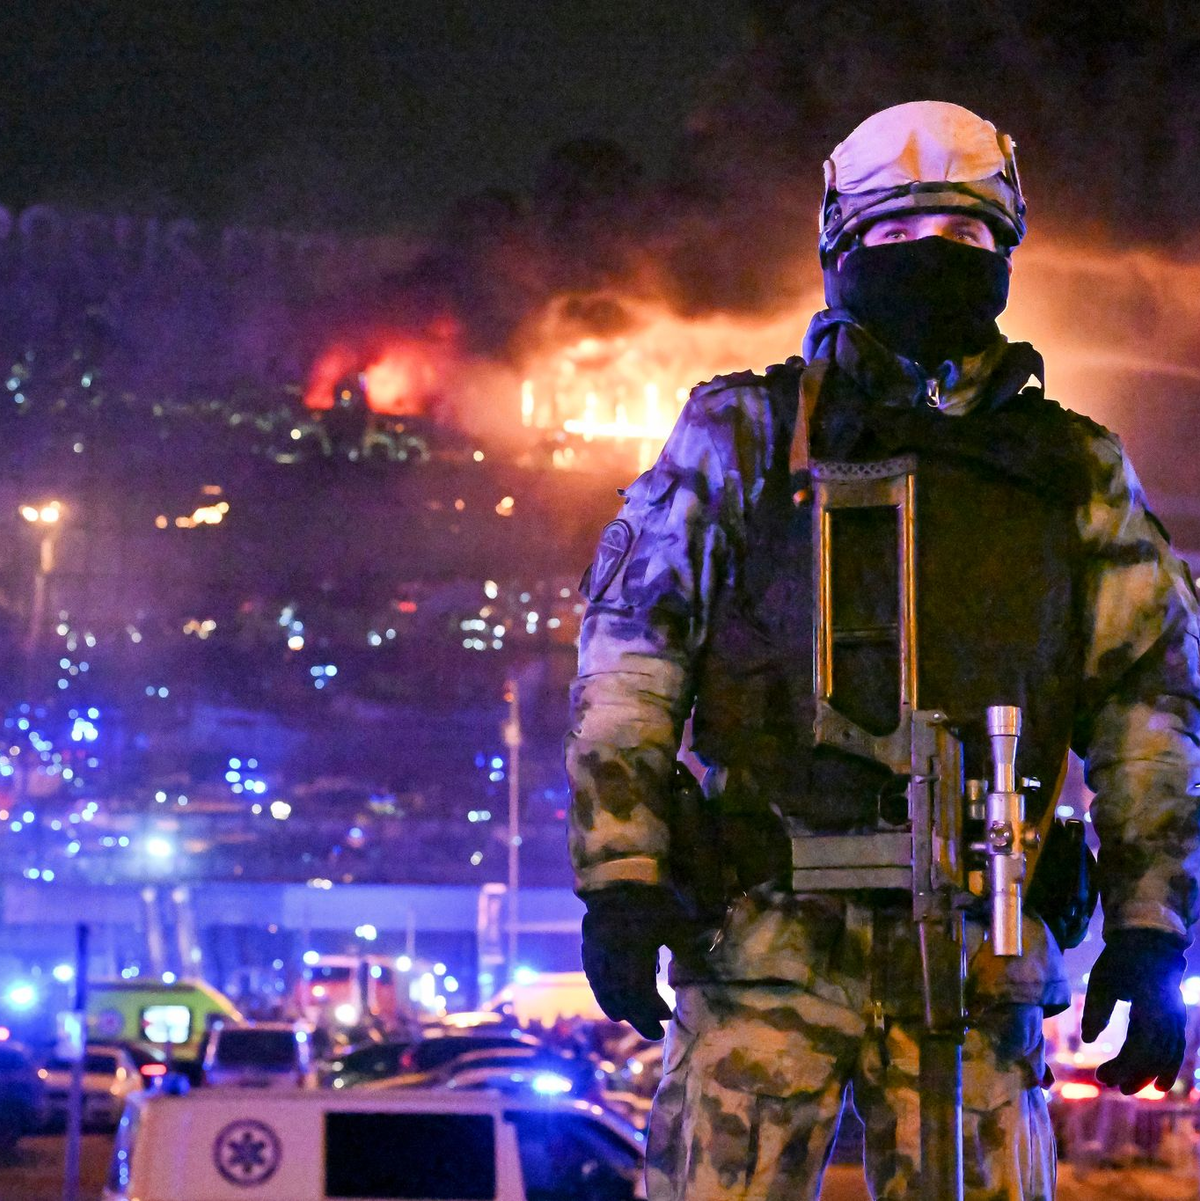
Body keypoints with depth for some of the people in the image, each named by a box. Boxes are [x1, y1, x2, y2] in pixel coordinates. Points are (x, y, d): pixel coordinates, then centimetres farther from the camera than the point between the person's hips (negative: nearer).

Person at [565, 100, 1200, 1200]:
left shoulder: (1079, 476, 14)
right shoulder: (745, 433, 9)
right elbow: (629, 651, 5)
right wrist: (620, 874, -5)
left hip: (974, 950, 2)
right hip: (766, 933, -1)